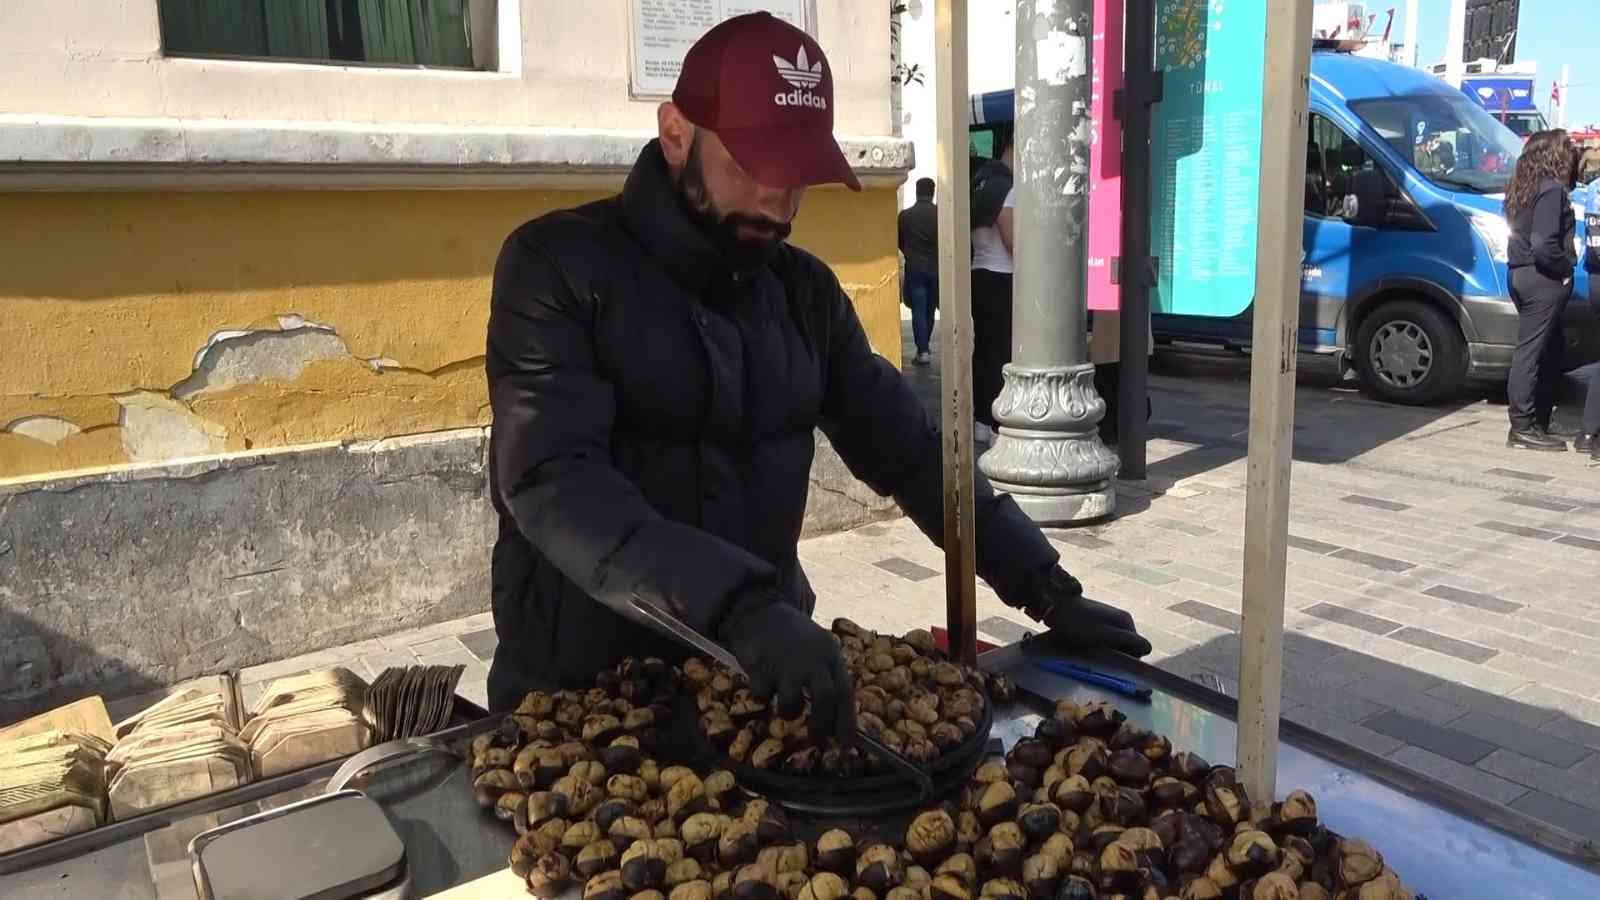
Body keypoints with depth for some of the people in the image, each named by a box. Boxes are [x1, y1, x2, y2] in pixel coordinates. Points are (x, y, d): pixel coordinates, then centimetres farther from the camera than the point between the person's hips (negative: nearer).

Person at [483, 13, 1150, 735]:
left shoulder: (805, 290, 4)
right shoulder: (558, 265, -12)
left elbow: (909, 452, 6)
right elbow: (553, 483, -25)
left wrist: (1049, 592, -2)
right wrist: (739, 608, -37)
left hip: (759, 672, 4)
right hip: (579, 694, -4)